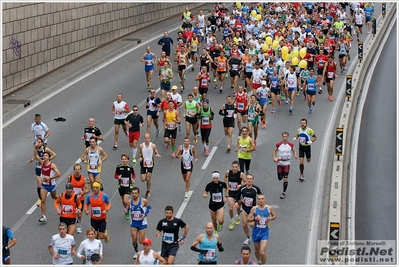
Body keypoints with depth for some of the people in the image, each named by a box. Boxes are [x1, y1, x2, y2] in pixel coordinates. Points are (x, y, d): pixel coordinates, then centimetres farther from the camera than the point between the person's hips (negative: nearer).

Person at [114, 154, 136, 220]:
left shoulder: (130, 167, -7)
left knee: (126, 201, -15)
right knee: (123, 200, 16)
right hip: (121, 186, 2)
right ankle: (126, 211, 43)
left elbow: (133, 174, 12)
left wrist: (133, 179, -6)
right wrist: (118, 177, -18)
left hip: (128, 186, -2)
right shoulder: (119, 167, -8)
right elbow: (115, 175, 3)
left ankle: (127, 211, 15)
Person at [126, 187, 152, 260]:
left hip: (142, 223, -3)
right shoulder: (129, 201, -6)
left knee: (141, 241, -2)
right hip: (133, 223, 3)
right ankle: (136, 252, 31)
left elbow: (149, 207, 1)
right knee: (134, 240, 6)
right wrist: (126, 210, -17)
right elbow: (127, 209, 7)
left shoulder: (143, 201, -14)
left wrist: (145, 214, -13)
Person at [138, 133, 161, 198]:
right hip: (143, 163, 1)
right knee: (143, 179, -2)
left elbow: (157, 153, 0)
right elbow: (140, 153, 9)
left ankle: (148, 192, 20)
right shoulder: (141, 146, -6)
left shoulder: (153, 146, -9)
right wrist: (140, 157, -12)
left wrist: (157, 155, -24)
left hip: (150, 163, -1)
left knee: (148, 179, 1)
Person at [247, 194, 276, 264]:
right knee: (257, 250, 17)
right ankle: (260, 262, 44)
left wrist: (271, 218, -10)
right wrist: (255, 218, -20)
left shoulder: (269, 208, -4)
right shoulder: (254, 209, -5)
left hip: (264, 232, -2)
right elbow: (248, 219, -1)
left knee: (262, 252, -13)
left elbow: (274, 216, 12)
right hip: (256, 231, 2)